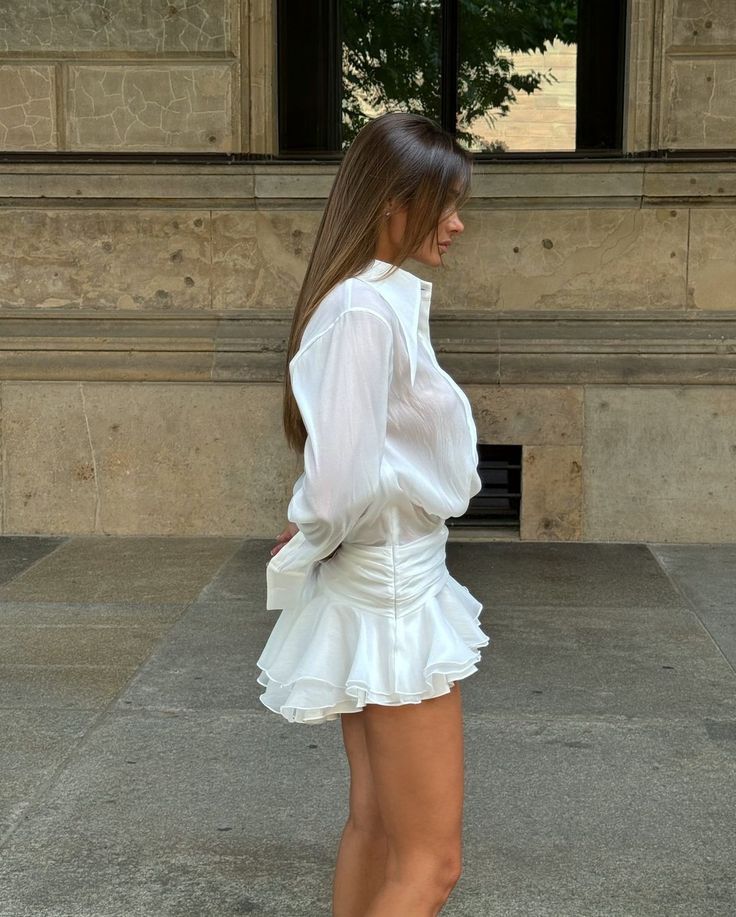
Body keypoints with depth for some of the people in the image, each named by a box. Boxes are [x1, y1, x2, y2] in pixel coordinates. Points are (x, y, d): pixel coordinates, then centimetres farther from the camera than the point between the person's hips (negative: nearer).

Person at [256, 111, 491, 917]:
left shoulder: (383, 300, 8)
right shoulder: (365, 311, -22)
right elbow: (343, 484, -29)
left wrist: (309, 538, -2)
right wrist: (312, 540, -9)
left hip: (384, 587, 9)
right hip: (393, 593, -9)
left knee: (373, 827, 20)